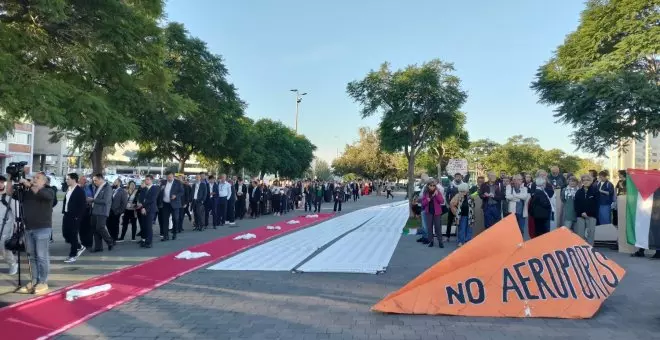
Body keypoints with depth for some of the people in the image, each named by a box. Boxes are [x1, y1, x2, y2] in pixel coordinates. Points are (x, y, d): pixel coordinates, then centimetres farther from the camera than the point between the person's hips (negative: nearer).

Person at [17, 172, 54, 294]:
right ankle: (34, 281, 15)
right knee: (32, 256, 9)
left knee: (42, 257, -4)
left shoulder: (48, 192, 0)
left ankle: (43, 283, -1)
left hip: (42, 228, -6)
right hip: (28, 228, 6)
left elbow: (40, 193, -21)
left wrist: (29, 184, -18)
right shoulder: (27, 192, 15)